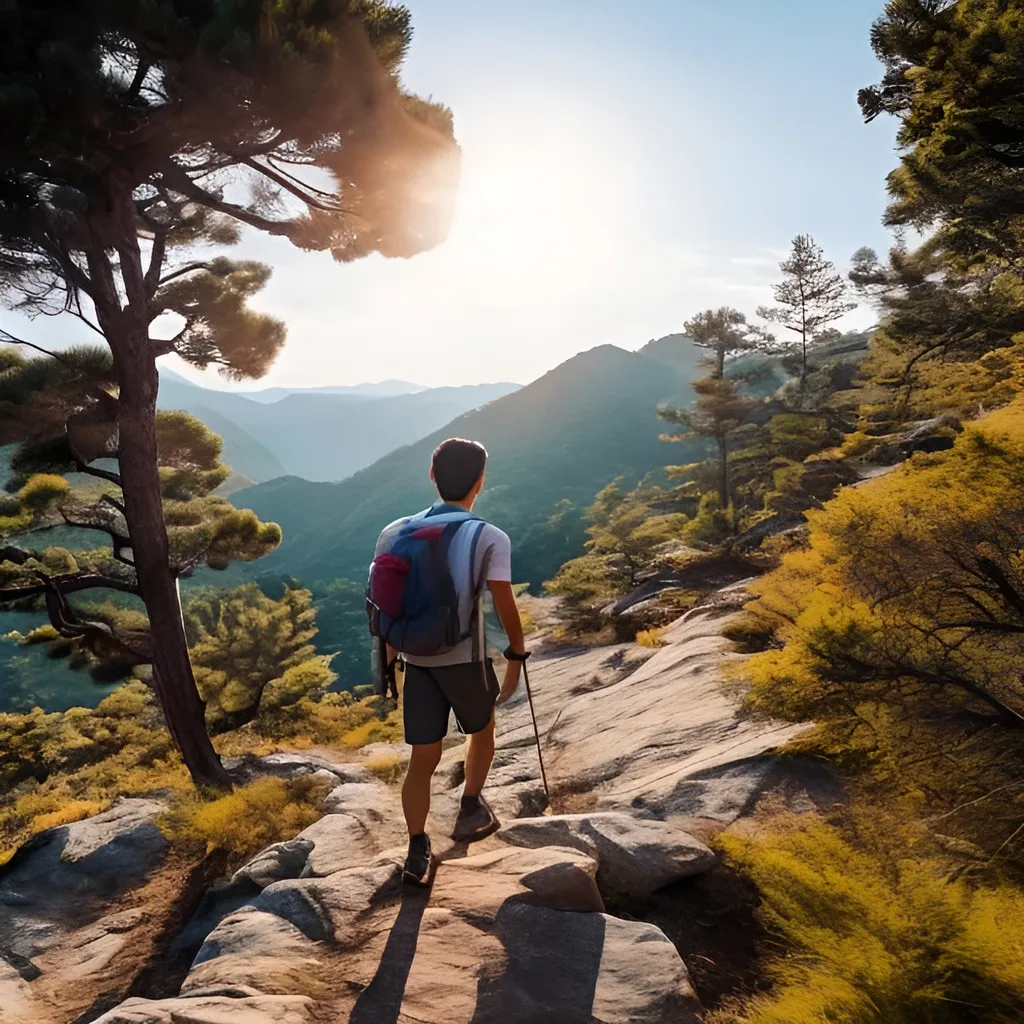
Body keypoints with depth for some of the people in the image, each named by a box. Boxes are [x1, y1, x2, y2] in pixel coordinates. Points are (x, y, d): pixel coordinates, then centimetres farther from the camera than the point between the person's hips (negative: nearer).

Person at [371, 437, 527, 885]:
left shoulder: (395, 533, 0)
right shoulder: (490, 538, -12)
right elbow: (505, 607, -15)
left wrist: (391, 652, 18)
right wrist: (517, 654, 0)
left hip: (416, 660, 3)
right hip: (465, 659, -3)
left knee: (423, 759, 11)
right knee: (482, 730, 26)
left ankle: (417, 850, 15)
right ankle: (471, 810, 31)